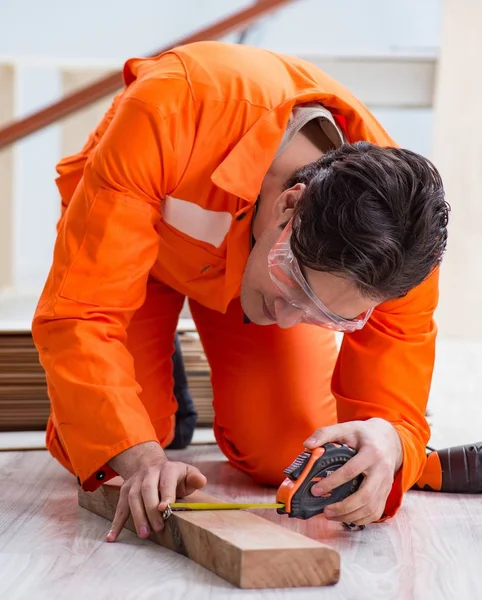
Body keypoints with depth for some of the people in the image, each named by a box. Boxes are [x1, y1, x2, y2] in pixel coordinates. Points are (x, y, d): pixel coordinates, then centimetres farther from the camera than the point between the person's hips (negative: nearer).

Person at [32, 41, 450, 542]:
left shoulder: (394, 241, -35)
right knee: (91, 446, -15)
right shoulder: (171, 117, -46)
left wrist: (387, 444, -51)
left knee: (285, 457, -12)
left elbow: (395, 405, -26)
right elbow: (77, 311, -40)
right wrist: (138, 456, -51)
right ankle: (161, 375, 20)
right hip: (130, 230, -1)